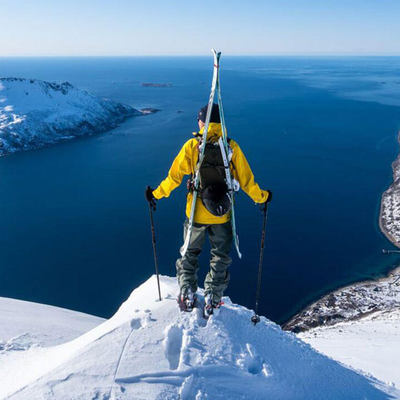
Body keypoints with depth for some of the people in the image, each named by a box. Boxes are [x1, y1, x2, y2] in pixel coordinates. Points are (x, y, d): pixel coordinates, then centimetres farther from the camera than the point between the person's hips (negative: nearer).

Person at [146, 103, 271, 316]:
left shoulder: (192, 145, -9)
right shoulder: (232, 147, -6)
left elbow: (174, 176, -5)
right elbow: (246, 179, -1)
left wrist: (157, 194, 10)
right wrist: (261, 197, 15)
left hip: (196, 212, 0)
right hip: (223, 214, 1)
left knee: (190, 253, 21)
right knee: (221, 257, 19)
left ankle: (187, 294, 21)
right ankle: (212, 299, 21)